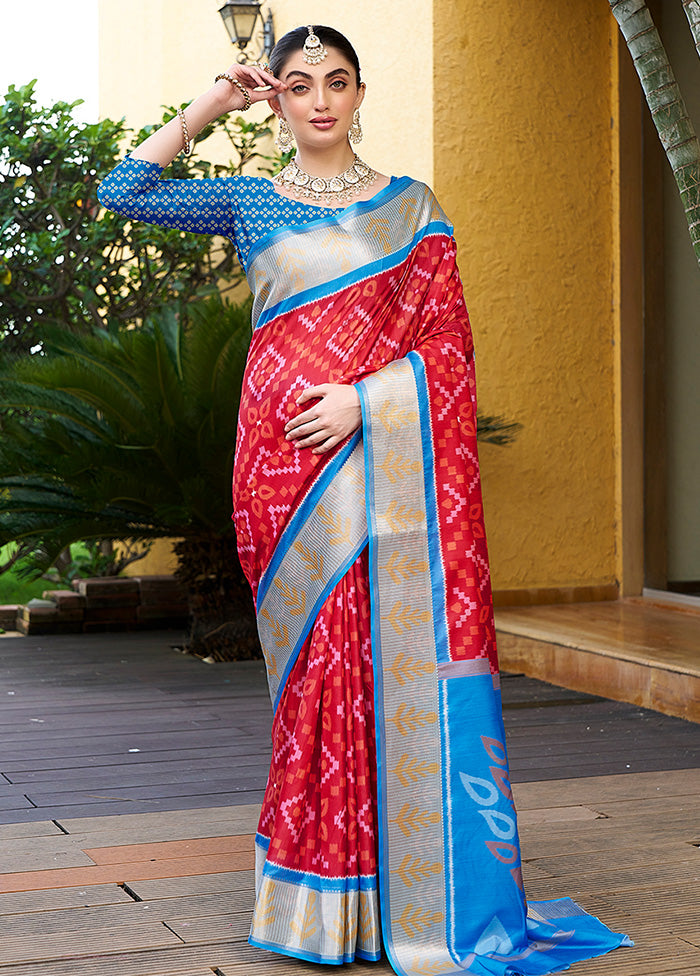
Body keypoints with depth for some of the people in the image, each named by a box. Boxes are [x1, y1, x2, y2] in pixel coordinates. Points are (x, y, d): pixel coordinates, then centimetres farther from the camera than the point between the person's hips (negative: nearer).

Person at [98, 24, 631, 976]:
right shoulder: (251, 202, 13)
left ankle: (420, 896, 1)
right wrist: (209, 106, 6)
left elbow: (449, 344, 4)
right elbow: (123, 191, 6)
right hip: (282, 460, 1)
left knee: (399, 656, -6)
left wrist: (363, 399, -11)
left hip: (381, 458, -1)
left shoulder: (411, 207, 10)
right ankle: (320, 899, 9)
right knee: (313, 661, 1)